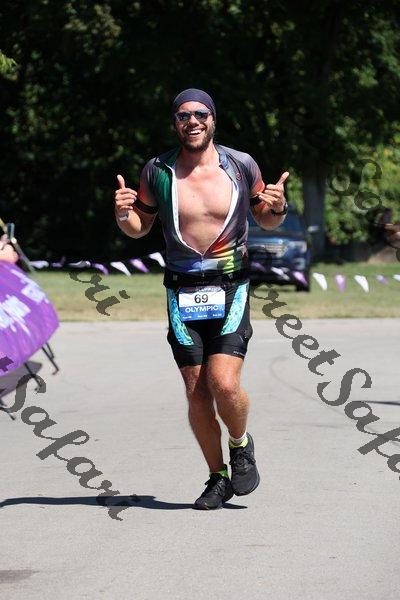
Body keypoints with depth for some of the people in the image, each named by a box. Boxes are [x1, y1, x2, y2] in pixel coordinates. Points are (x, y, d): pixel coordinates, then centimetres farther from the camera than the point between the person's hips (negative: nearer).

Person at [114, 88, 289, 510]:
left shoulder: (242, 166, 1)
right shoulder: (158, 171, 2)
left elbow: (266, 221, 14)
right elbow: (139, 228, 13)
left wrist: (277, 209, -8)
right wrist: (122, 213, -8)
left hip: (230, 289, -1)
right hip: (182, 293, 2)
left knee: (224, 383, -16)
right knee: (197, 394, 1)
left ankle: (241, 445, 15)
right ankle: (218, 478, 18)